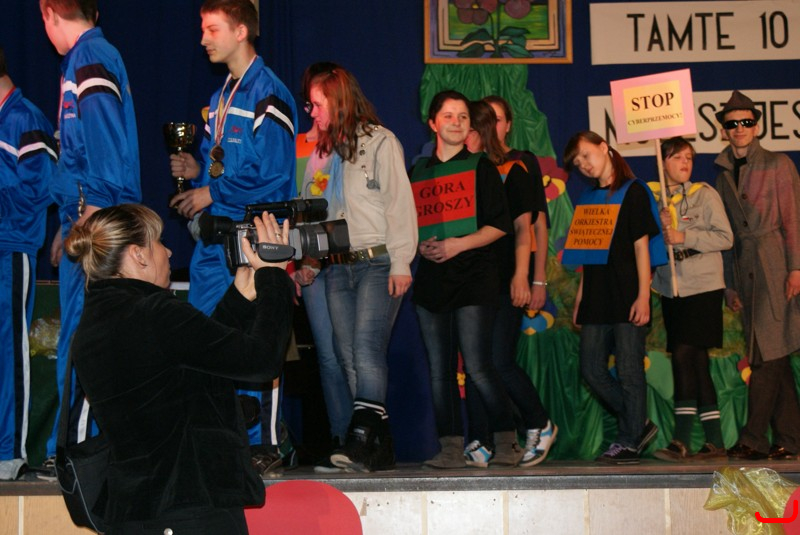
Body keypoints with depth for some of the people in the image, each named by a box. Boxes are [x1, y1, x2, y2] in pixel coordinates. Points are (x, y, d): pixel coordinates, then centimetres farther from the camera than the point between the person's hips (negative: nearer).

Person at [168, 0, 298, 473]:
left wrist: (212, 193, -11)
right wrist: (197, 169, 6)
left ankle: (265, 446, 5)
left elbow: (273, 177, -17)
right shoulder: (223, 95, 19)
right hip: (214, 239, 9)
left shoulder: (268, 95, -10)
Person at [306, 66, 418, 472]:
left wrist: (400, 262, -12)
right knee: (349, 358, -1)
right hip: (338, 267, 7)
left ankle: (363, 438, -24)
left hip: (378, 263, -7)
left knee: (367, 351, -19)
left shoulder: (380, 141, 2)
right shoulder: (327, 150, 22)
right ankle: (379, 448, 1)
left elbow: (399, 203, -5)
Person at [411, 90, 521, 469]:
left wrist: (458, 244, -12)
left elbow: (500, 225, -1)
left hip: (473, 278, -4)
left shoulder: (480, 167, 6)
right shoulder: (417, 173, 17)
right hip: (430, 280, 4)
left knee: (477, 366, -12)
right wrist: (420, 246, -2)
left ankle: (506, 442, 0)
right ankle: (451, 448, 6)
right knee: (439, 371, 2)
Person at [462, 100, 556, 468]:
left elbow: (522, 227, -4)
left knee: (500, 363, -9)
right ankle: (479, 444, 4)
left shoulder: (511, 172, 2)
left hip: (503, 283, -5)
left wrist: (521, 275, -12)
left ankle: (540, 425, 12)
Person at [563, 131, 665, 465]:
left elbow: (641, 246, -6)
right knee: (592, 369, 3)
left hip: (626, 298, -6)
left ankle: (630, 443, 5)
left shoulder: (633, 191, -1)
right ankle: (638, 425, 17)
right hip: (596, 299, 7)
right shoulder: (588, 199, 17)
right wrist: (579, 300, 13)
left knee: (629, 371, -4)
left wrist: (643, 296, -13)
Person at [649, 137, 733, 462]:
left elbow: (725, 237, -6)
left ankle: (681, 440, -16)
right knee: (697, 362, 5)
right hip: (671, 289, 5)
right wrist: (661, 228, -10)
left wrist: (684, 236, -15)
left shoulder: (704, 194, 0)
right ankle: (715, 442, 9)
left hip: (702, 287, -5)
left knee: (684, 353, -16)